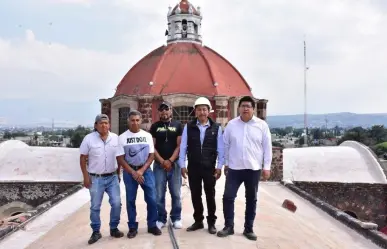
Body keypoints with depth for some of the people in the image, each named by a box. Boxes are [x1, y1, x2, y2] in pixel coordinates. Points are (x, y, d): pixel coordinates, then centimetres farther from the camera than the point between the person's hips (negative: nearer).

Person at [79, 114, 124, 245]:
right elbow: (83, 158, -2)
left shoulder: (115, 138, 1)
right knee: (95, 207, 7)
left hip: (112, 177, 2)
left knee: (116, 203, 1)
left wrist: (118, 174, 10)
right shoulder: (89, 138, -7)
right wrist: (86, 176, -6)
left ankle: (114, 228, 21)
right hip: (95, 179, -2)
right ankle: (96, 232, 23)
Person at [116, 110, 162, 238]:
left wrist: (141, 171, -10)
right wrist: (133, 172, -11)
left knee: (152, 199, 0)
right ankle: (132, 227, 19)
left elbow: (151, 155, 1)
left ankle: (152, 225, 15)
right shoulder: (122, 137, -2)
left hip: (146, 170, 1)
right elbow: (120, 158, -3)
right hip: (129, 171, -1)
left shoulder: (147, 135, 2)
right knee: (130, 200, 6)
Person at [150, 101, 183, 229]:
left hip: (174, 164, 0)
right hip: (159, 165, 0)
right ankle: (161, 219, 17)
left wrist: (170, 161, -10)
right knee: (159, 195, 4)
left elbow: (179, 145, -1)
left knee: (176, 194, 6)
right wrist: (162, 161, -10)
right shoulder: (155, 126, 6)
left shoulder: (178, 125, 4)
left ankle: (176, 218, 19)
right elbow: (152, 147, 1)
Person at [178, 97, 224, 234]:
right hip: (193, 167, 1)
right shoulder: (188, 127, 0)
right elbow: (183, 147, 0)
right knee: (195, 195, 10)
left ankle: (211, 222, 24)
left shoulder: (216, 128, -2)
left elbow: (220, 149, -1)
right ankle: (198, 221, 26)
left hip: (210, 167, -1)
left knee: (210, 195, 9)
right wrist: (182, 165, -3)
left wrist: (219, 166, -4)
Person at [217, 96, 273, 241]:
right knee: (228, 197, -1)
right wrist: (225, 164, 8)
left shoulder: (262, 125, -2)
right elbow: (226, 145, 7)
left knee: (251, 200, 9)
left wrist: (266, 166, -3)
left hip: (254, 169, 0)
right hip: (234, 168, 1)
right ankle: (229, 226, 15)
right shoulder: (231, 125, 2)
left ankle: (248, 229, 23)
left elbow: (267, 147, 0)